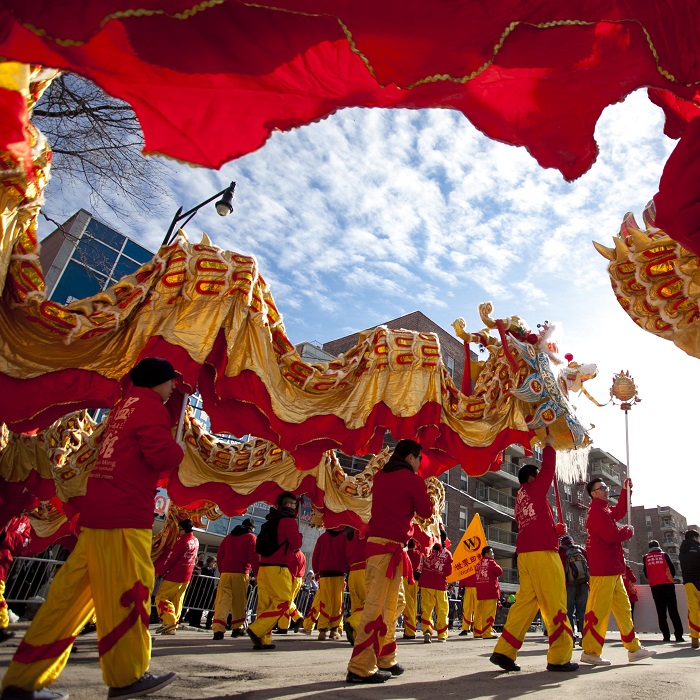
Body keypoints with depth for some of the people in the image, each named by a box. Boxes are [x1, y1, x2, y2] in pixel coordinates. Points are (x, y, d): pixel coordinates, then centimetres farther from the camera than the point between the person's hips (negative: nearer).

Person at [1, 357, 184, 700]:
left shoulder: (124, 405, 22)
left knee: (72, 594, 12)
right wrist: (178, 450, 1)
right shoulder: (149, 405, -7)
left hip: (98, 510, 9)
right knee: (126, 592, -1)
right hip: (123, 514, -9)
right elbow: (160, 454, -19)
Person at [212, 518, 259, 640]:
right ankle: (237, 628, 14)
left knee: (222, 600, -3)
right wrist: (257, 574, -2)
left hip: (225, 573, 4)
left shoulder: (228, 537, 20)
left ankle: (218, 629, -15)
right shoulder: (250, 537, 3)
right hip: (240, 573, -3)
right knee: (239, 601, 9)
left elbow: (219, 555, 19)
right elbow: (254, 557, -5)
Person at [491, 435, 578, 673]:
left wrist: (556, 529, 24)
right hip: (542, 553, -8)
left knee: (525, 600, 6)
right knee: (555, 604, -1)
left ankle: (504, 651, 3)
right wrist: (549, 445, 13)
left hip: (525, 553, 8)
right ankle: (559, 658, 4)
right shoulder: (534, 489, -1)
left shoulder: (520, 498, 20)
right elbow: (548, 468, 1)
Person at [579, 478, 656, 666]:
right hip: (602, 569, -10)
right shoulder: (597, 511, -14)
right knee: (598, 610, -7)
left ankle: (634, 649, 25)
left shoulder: (605, 511, 19)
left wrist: (626, 490, 27)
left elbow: (619, 511, 35)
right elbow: (612, 535, -22)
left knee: (623, 608, 16)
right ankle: (590, 652, -2)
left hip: (613, 569, 10)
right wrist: (629, 531, -2)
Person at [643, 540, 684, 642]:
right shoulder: (664, 555, 4)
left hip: (655, 586, 0)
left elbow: (646, 573, 10)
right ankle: (679, 635, -4)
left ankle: (666, 636, 0)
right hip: (667, 585, 0)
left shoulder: (646, 557, 8)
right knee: (673, 611, 2)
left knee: (661, 612, 4)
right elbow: (672, 569, 2)